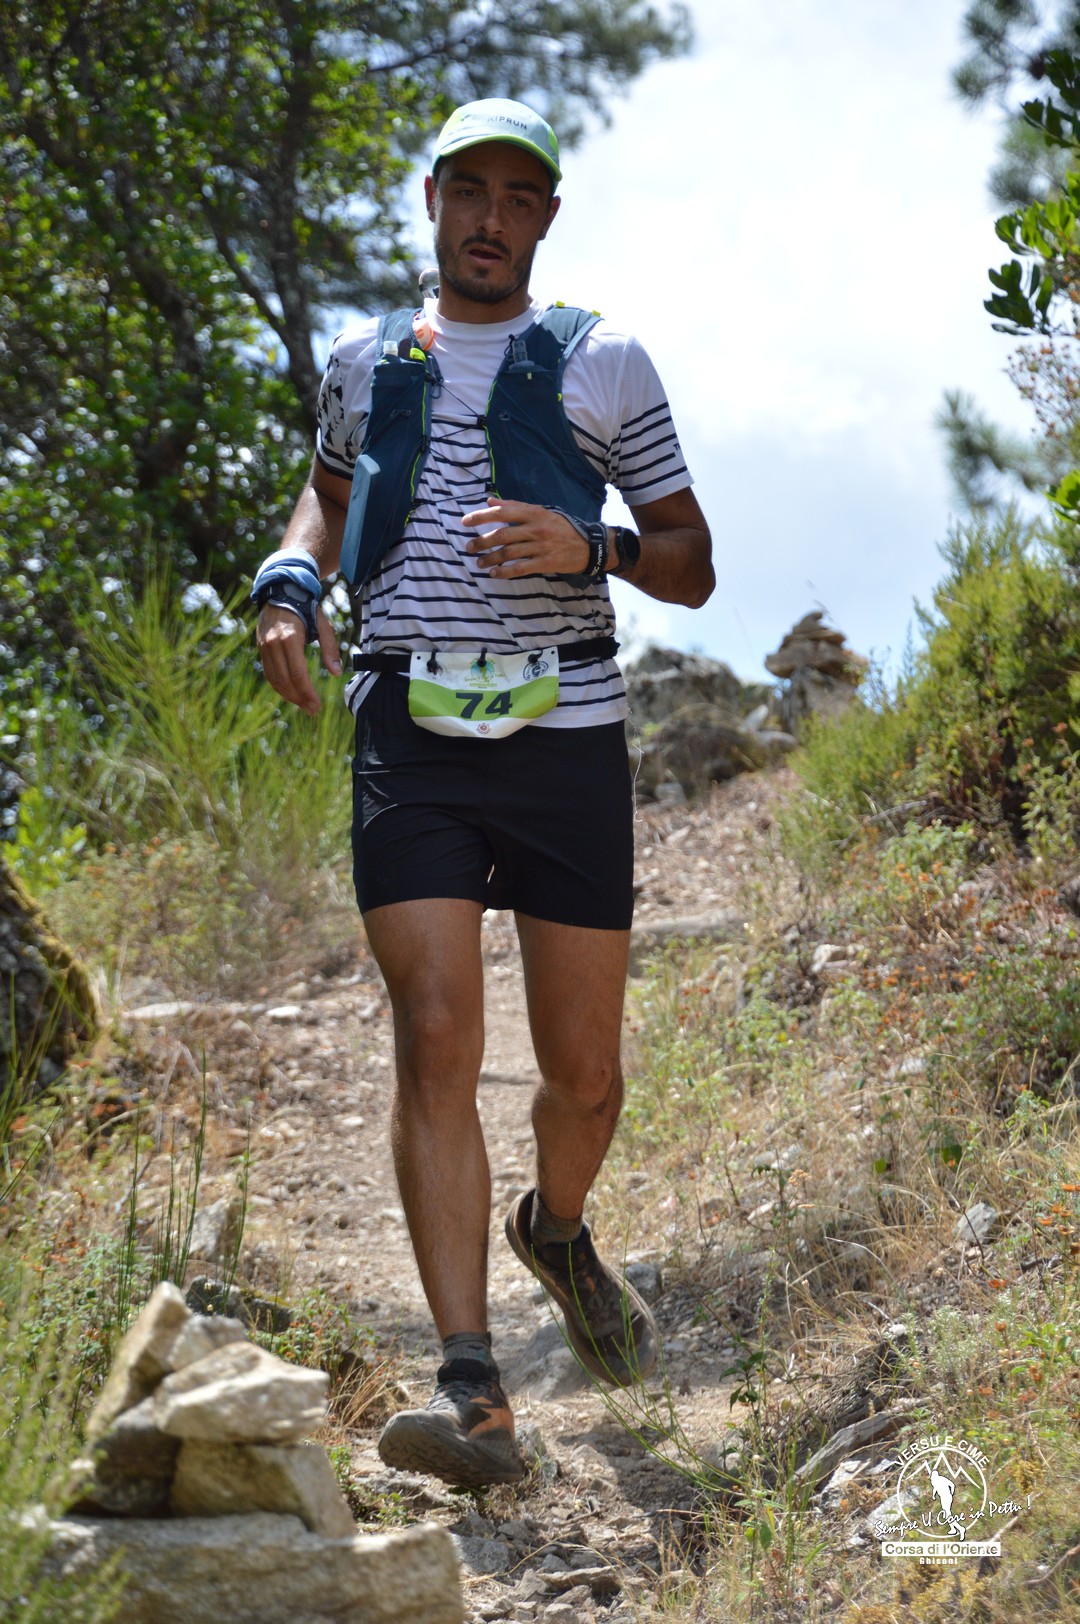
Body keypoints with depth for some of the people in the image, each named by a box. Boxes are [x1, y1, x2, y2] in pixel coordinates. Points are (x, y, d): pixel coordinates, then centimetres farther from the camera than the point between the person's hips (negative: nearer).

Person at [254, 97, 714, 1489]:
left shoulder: (604, 365, 9)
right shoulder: (364, 363, 14)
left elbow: (692, 566, 10)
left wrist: (588, 548, -11)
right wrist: (290, 583, 12)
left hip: (567, 734, 0)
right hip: (409, 735, 0)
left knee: (584, 1069, 4)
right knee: (436, 1041, -15)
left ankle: (557, 1231, 40)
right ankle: (471, 1394, -18)